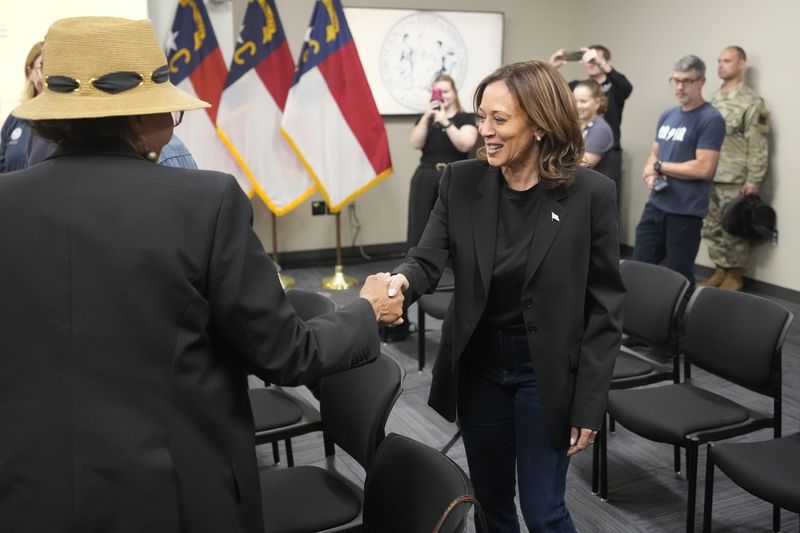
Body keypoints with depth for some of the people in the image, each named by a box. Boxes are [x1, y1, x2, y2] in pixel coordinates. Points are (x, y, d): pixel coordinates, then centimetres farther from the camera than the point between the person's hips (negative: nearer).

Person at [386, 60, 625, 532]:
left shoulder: (591, 193, -13)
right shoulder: (462, 181, -5)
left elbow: (606, 303, -9)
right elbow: (429, 258, -10)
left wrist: (590, 402, -11)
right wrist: (402, 281, -35)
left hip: (547, 371, -3)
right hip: (478, 365, 4)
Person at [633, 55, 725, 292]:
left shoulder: (711, 119, -11)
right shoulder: (667, 116, 11)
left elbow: (703, 169, -18)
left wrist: (659, 167, -8)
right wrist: (650, 175, -5)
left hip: (685, 212, -7)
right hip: (655, 205, 7)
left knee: (679, 276, 6)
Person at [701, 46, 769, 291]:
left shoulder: (751, 102, -9)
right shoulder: (714, 99, 13)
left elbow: (758, 145, -13)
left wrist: (753, 181, -16)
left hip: (735, 181, -7)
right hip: (709, 178, 7)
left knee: (733, 230, 2)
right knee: (711, 227, 12)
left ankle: (734, 276, 14)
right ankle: (720, 270, 25)